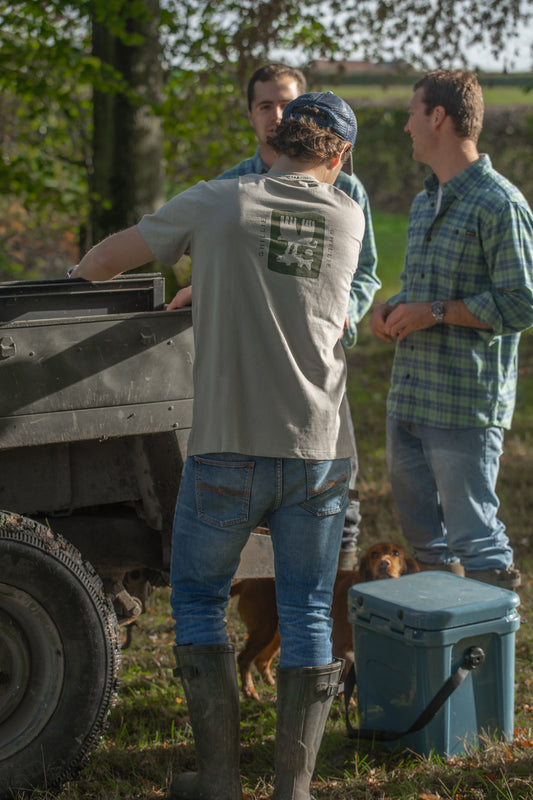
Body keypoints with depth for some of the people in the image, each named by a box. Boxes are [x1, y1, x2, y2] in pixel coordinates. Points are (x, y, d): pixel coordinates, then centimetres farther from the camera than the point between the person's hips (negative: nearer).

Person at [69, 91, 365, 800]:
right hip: (319, 451, 2)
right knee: (307, 616, 12)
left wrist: (82, 274, 28)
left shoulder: (217, 203, -3)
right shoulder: (348, 218, 5)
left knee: (199, 603, 15)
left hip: (228, 450, -2)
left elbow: (106, 258, 4)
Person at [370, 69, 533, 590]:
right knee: (420, 529, 19)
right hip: (408, 397, 9)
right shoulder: (425, 202, 16)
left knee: (473, 535, -3)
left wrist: (436, 312, -17)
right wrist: (393, 309, 6)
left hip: (465, 406, -9)